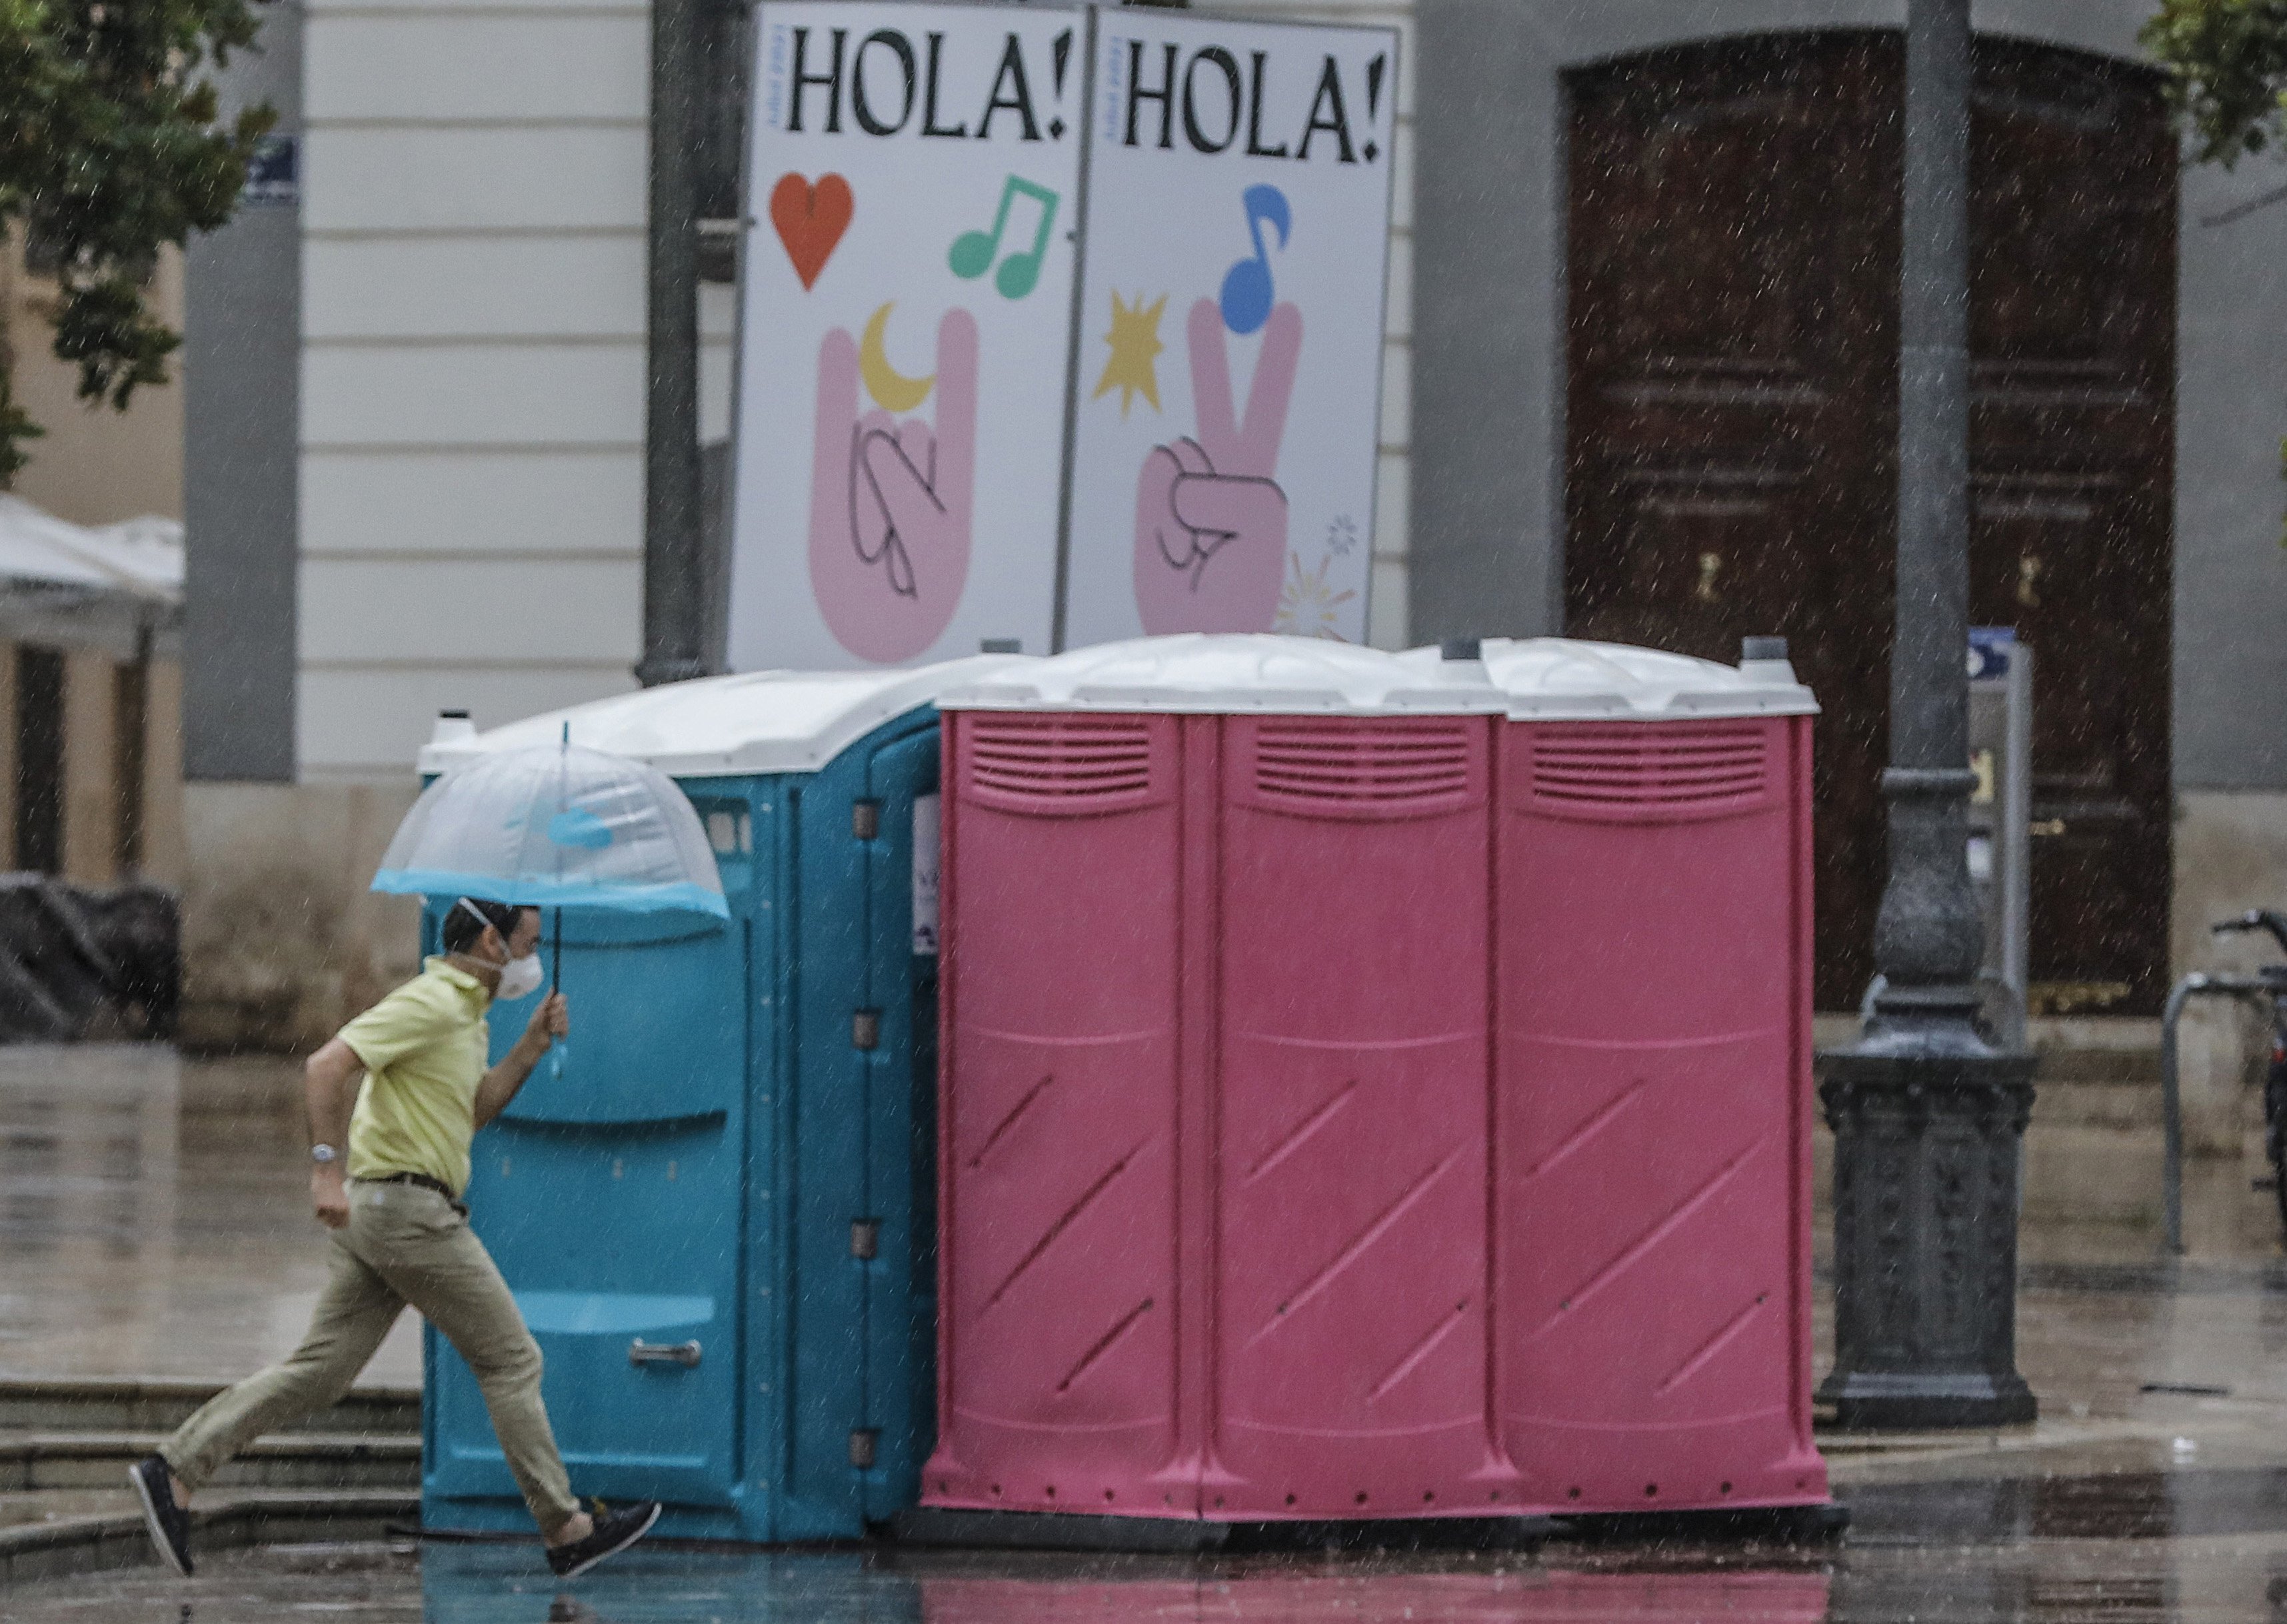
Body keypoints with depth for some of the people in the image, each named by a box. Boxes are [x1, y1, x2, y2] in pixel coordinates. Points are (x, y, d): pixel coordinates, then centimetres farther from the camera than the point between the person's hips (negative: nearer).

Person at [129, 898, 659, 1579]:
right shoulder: (428, 1003, -14)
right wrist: (326, 1166, -29)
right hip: (410, 1209, -10)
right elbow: (327, 1066, -23)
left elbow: (473, 1112, 26)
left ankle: (174, 1470, 0)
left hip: (378, 1215, 10)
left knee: (319, 1372, 6)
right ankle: (565, 1529, 3)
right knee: (511, 1361, -2)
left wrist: (531, 1047, 15)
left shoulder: (462, 1012, 19)